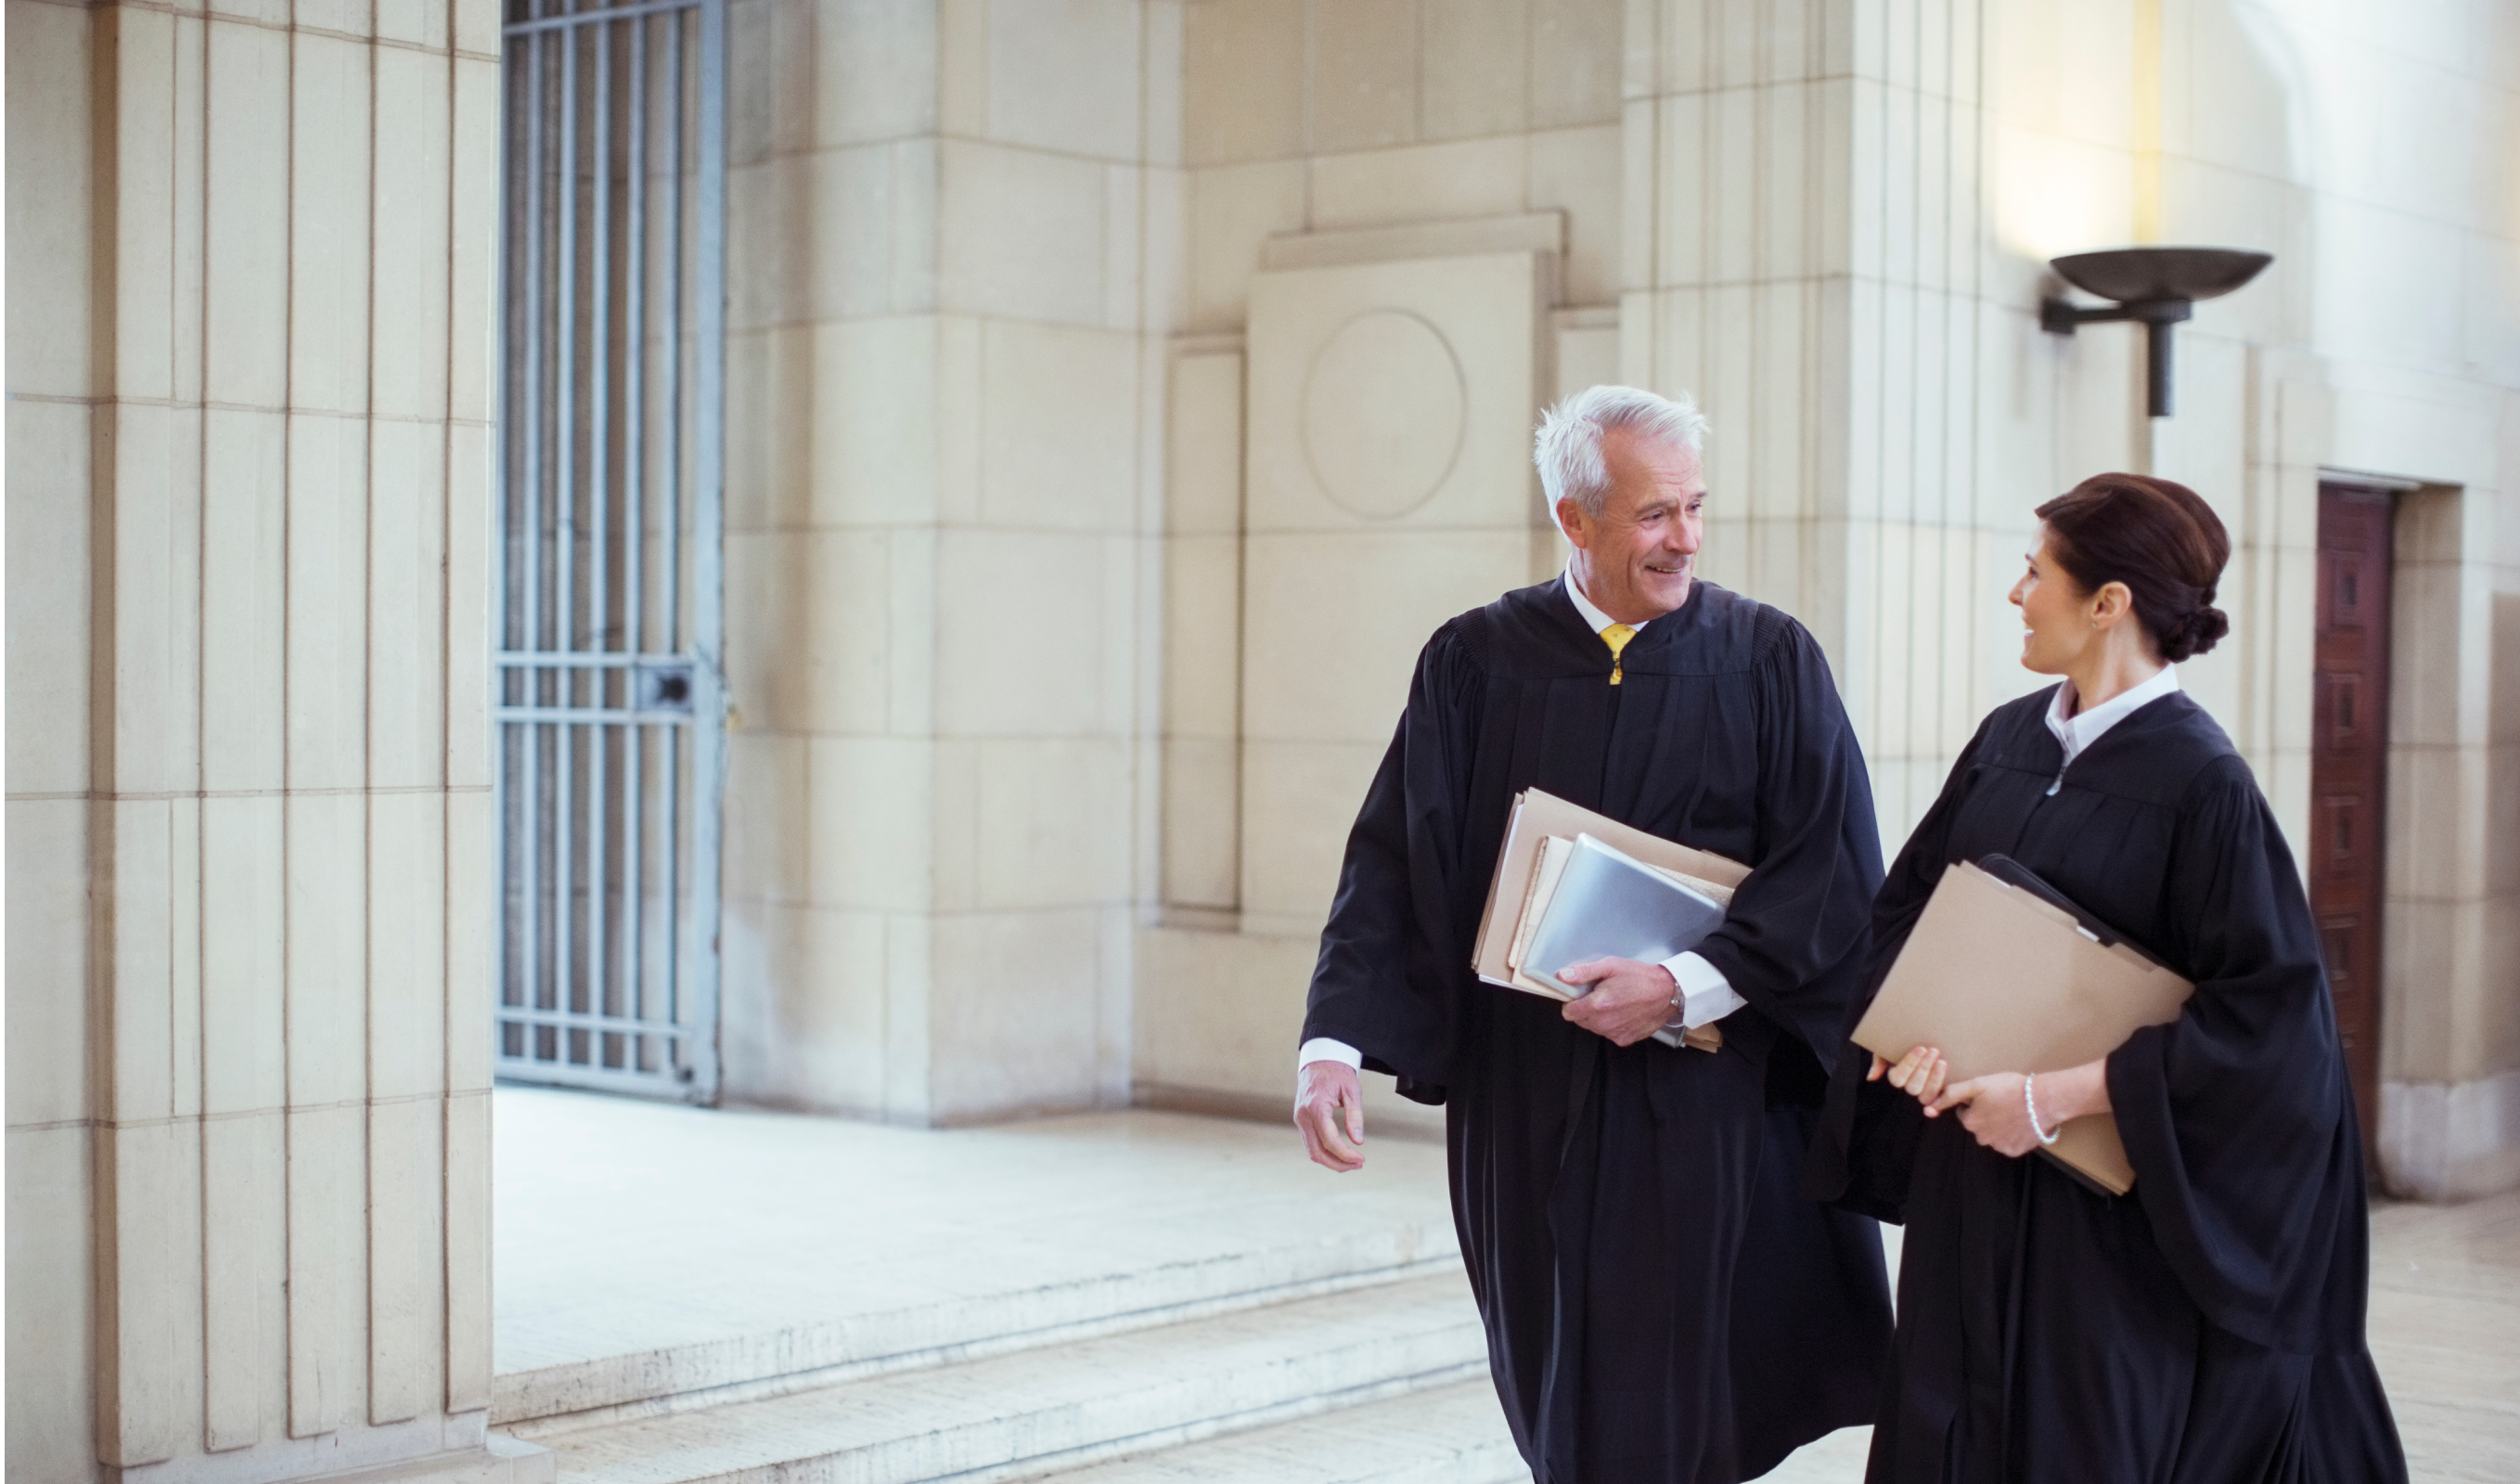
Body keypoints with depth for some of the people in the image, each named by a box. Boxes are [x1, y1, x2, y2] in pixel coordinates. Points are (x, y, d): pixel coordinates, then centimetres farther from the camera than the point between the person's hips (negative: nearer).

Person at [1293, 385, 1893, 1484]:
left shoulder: (1771, 661, 0)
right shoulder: (1476, 663, 2)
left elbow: (1835, 872, -6)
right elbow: (1397, 862, -3)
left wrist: (1688, 988, -18)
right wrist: (1337, 1043, -16)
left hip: (1718, 1103, -1)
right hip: (1533, 1100, 2)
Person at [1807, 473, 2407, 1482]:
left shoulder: (2198, 780, -15)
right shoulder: (2009, 739, 5)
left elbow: (2265, 1007, -18)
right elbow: (1906, 903, 13)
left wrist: (2058, 1096, -19)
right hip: (1970, 1192, 6)